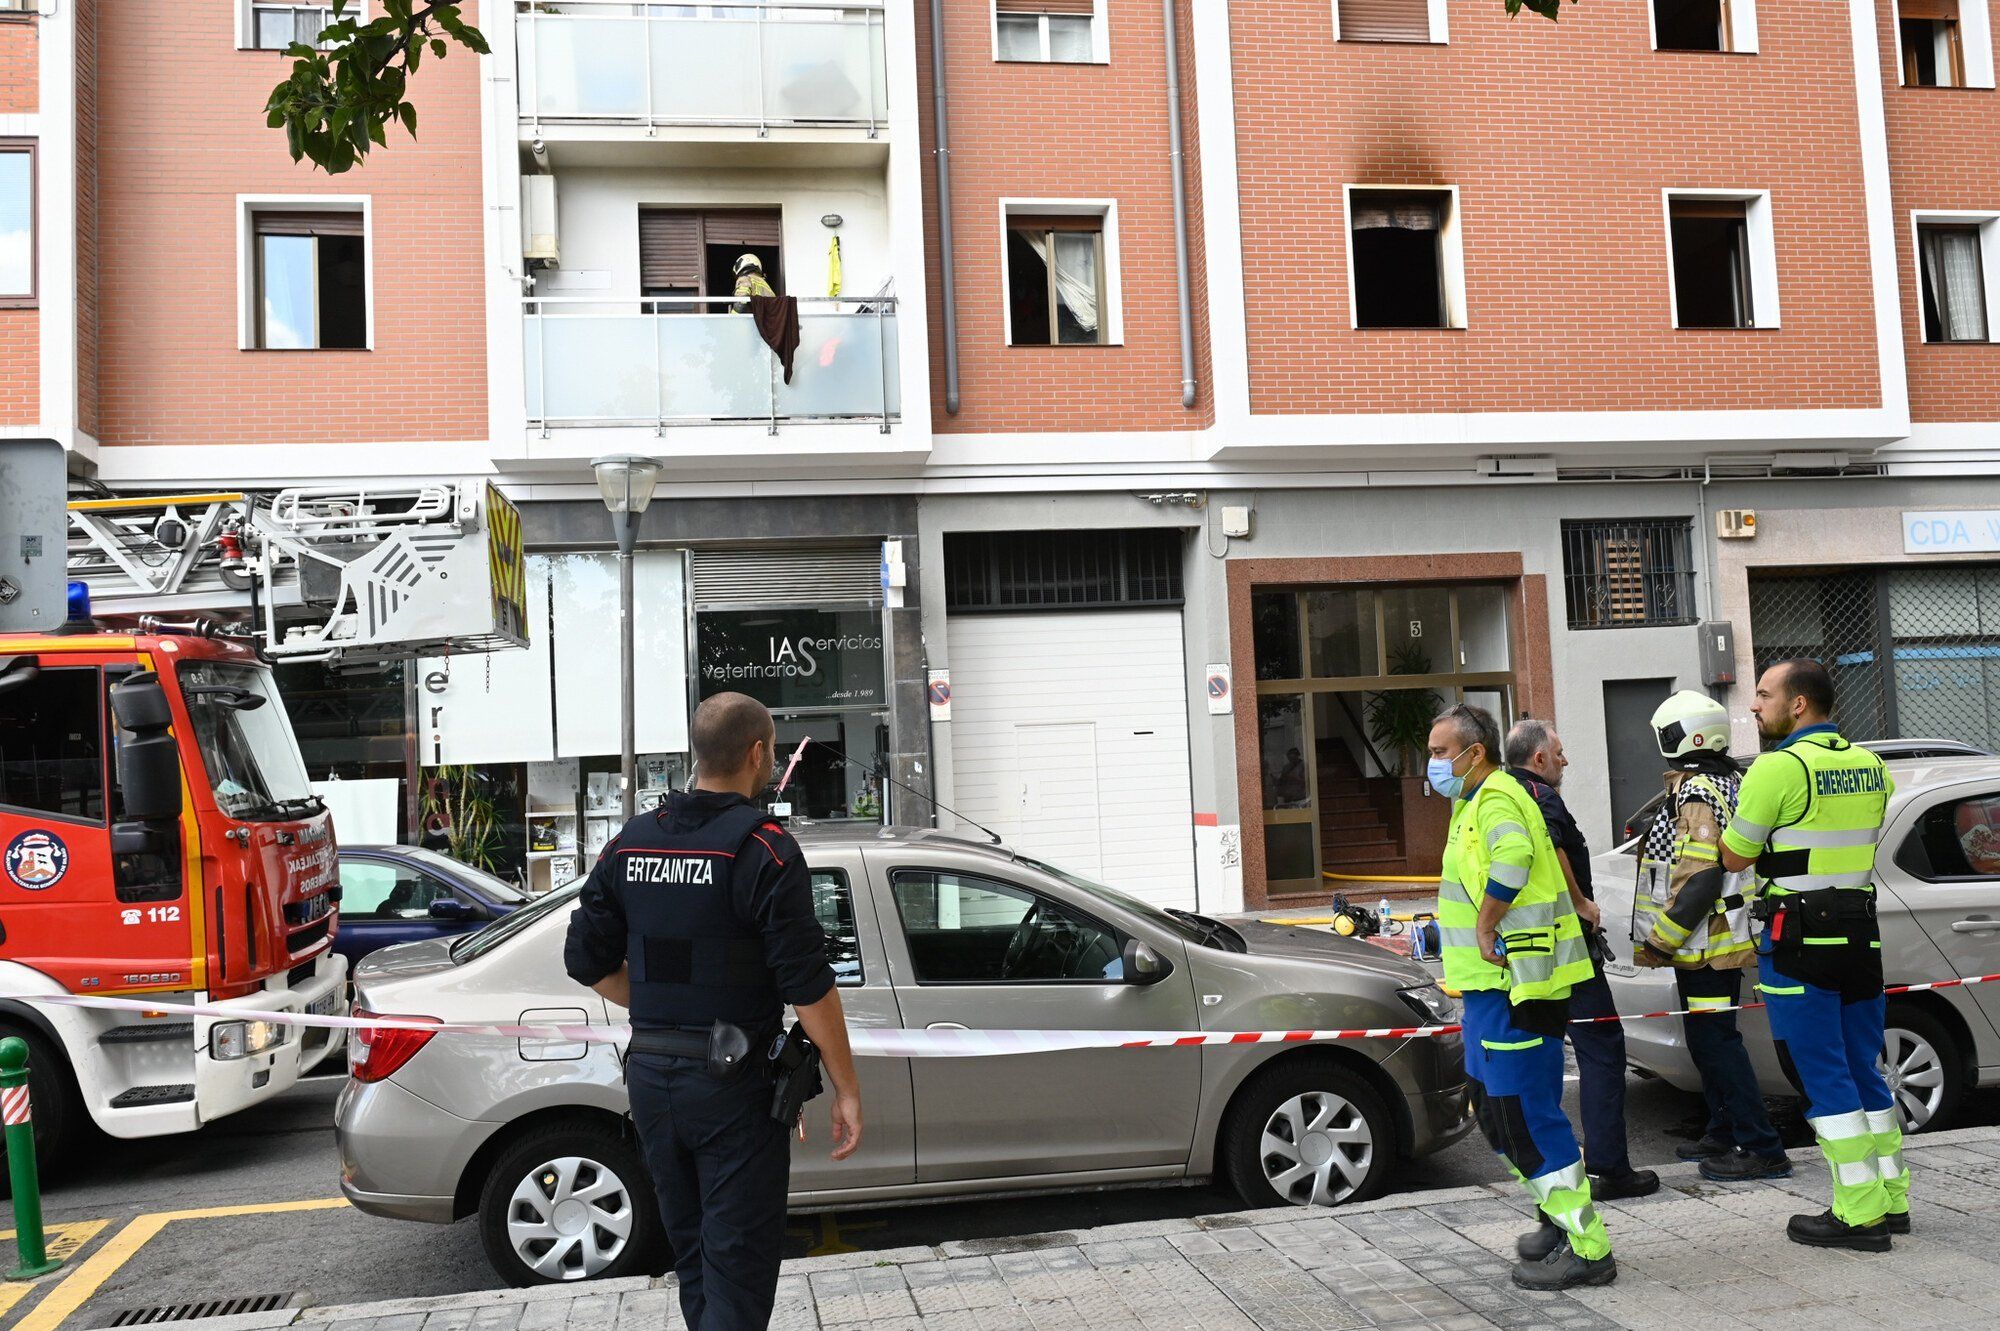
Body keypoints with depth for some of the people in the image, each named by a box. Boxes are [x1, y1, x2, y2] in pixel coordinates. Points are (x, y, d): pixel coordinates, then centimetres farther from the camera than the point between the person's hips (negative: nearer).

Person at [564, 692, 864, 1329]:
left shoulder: (631, 843, 4)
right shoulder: (763, 847, -15)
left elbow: (588, 961, 7)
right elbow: (808, 984, -17)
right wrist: (847, 1089, -10)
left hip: (650, 1077, 6)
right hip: (732, 1085, -6)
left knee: (693, 1256, 20)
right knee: (737, 1271, 2)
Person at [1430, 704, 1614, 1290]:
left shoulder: (1497, 798, -15)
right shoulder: (1477, 801, 17)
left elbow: (1513, 855, -37)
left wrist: (1485, 925, -27)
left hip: (1513, 985, -11)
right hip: (1489, 984, 11)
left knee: (1526, 1114, -7)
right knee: (1496, 1108, 19)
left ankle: (1586, 1250, 2)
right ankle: (1563, 1215, 32)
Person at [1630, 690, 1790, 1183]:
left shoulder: (1698, 796, -18)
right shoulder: (1730, 785, 15)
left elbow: (1698, 883, -24)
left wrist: (1660, 940, -17)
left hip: (1705, 949, -11)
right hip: (1721, 943, 11)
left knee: (1716, 1043, -7)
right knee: (1709, 1041, 18)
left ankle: (1764, 1151, -3)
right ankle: (1724, 1134, 28)